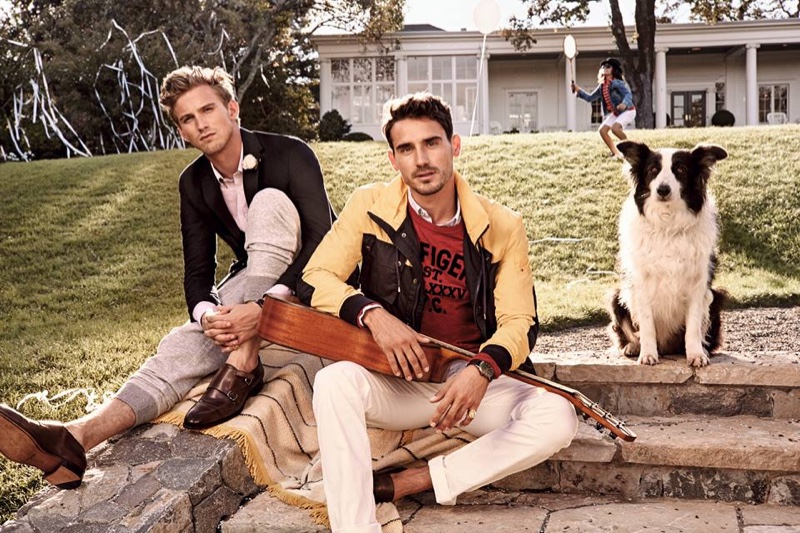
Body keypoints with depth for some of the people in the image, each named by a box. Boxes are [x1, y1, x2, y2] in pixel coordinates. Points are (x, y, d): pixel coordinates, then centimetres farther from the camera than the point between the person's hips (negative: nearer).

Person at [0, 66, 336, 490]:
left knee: (269, 200, -30)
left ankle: (243, 365, -34)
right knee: (187, 342, -24)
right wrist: (208, 315, -27)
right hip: (250, 288, 5)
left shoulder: (289, 155, -17)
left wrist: (263, 308, -38)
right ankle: (75, 438, -45)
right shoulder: (194, 183, 0)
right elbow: (197, 272, -2)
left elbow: (323, 243, -25)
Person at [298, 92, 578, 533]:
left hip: (471, 380, 1)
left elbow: (520, 322, -6)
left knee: (556, 417, -25)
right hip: (394, 379, -1)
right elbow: (315, 280, -5)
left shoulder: (501, 227, -3)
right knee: (335, 381, -33)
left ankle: (398, 484, -19)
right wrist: (373, 314, -25)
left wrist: (482, 370, -28)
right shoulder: (370, 207, -3)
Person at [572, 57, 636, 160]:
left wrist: (624, 104, -51)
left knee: (615, 128, -29)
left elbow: (628, 94, -29)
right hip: (615, 113, 8)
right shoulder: (602, 86, 5)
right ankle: (615, 153, 4)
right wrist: (578, 90, 1)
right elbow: (590, 98, 12)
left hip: (627, 110, -8)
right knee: (602, 130, -4)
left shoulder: (617, 83, -18)